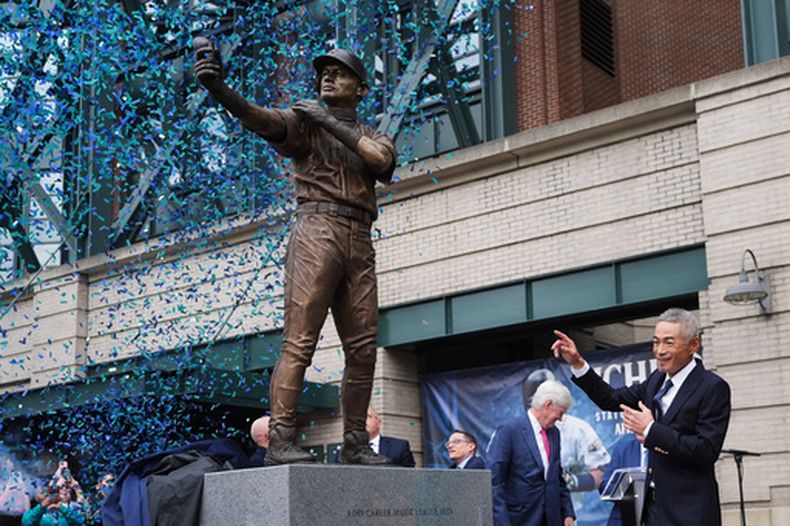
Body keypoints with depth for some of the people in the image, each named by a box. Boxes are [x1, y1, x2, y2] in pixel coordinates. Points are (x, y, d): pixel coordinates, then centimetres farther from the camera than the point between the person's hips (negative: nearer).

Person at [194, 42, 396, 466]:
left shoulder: (373, 138, 22)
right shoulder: (304, 121, 12)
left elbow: (381, 159, -3)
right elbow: (262, 119, -9)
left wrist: (329, 121, -3)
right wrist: (219, 90, -27)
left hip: (360, 244, 5)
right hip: (317, 230, -5)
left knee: (363, 349, 2)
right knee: (299, 341, -14)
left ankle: (355, 445, 7)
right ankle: (280, 441, -18)